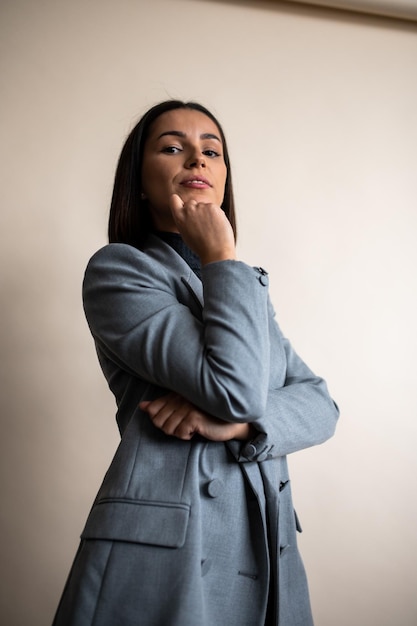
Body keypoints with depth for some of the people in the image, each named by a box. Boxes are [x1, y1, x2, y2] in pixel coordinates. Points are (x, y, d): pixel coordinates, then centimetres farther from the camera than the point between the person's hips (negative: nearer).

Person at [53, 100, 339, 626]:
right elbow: (234, 386, -18)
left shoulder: (248, 285, 15)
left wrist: (239, 422, -14)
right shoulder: (117, 268, -6)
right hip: (162, 549, -5)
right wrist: (221, 258, -9)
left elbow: (320, 405, 5)